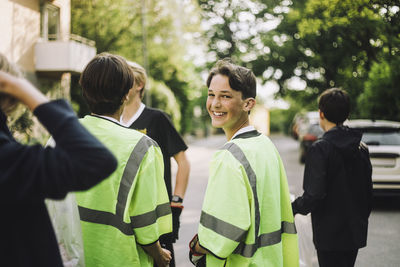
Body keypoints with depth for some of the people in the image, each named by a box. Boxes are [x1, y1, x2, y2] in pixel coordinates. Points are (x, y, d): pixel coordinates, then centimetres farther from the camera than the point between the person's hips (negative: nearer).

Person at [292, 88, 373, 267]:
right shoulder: (361, 148, 5)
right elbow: (368, 191, 11)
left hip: (330, 234, -7)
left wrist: (294, 207, -3)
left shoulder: (321, 148, -16)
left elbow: (314, 195, -21)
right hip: (355, 232, 7)